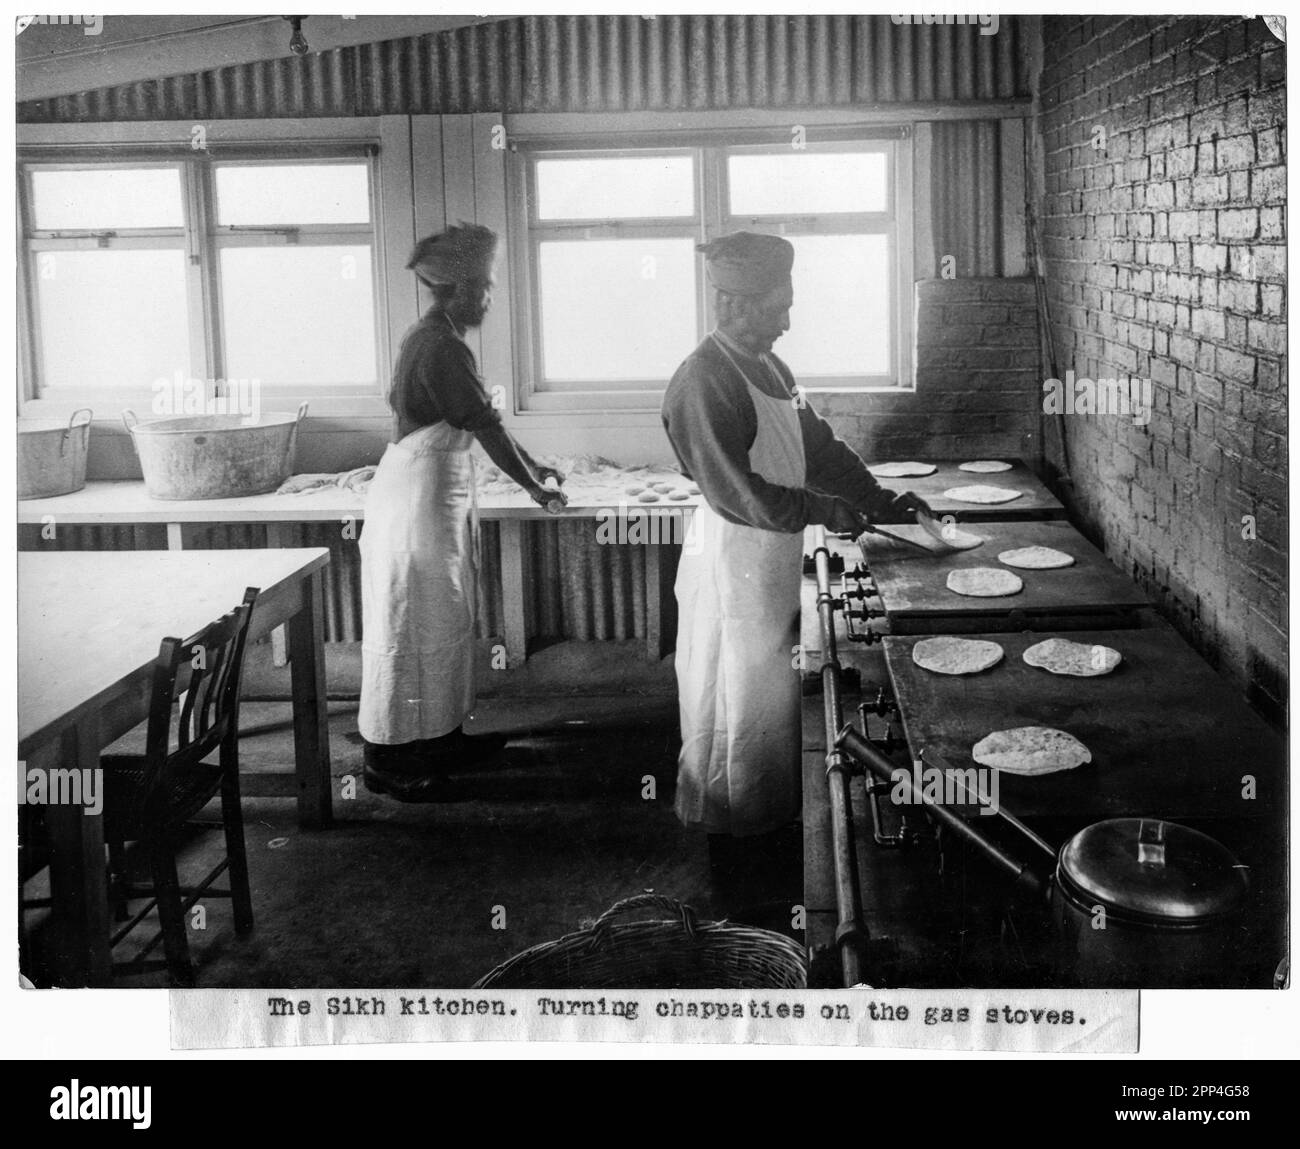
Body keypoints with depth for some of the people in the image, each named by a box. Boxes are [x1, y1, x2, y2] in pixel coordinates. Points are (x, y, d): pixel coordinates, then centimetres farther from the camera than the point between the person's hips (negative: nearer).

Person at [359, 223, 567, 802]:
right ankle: (391, 762, 5)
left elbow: (480, 421, 19)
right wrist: (535, 488, -7)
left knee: (442, 620, 16)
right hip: (422, 491, -10)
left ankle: (440, 737, 27)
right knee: (413, 626, -3)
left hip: (437, 487, 10)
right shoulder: (443, 348, -19)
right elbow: (487, 427, -17)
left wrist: (531, 465, 21)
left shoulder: (430, 338, 12)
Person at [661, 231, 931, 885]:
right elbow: (734, 493, -25)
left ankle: (767, 820, 30)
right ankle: (729, 844, 16)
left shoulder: (767, 367, 10)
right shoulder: (704, 383, -20)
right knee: (738, 705, 2)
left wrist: (882, 502, 8)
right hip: (732, 566, -9)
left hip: (772, 562, 9)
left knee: (773, 700, 17)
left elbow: (817, 445, 16)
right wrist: (822, 510, -18)